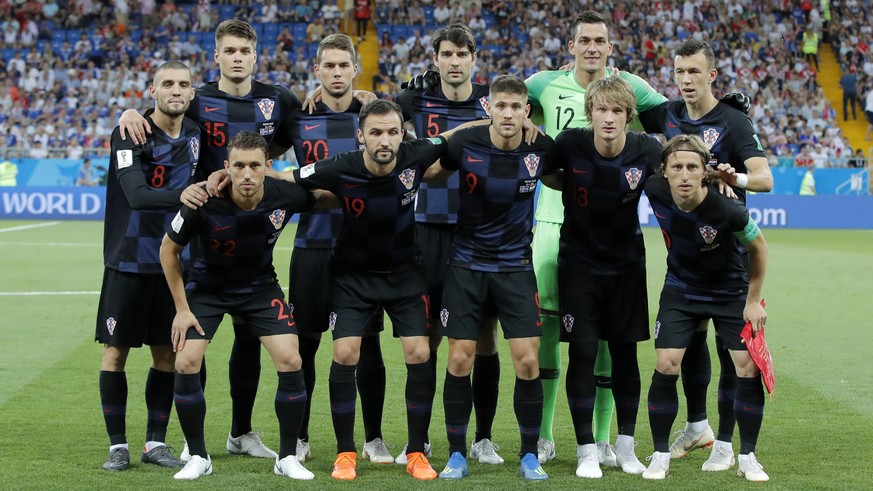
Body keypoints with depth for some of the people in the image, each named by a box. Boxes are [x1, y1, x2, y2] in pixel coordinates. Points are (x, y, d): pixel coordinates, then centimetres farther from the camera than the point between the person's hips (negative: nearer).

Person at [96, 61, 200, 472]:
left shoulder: (196, 135, 5)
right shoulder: (130, 134, -12)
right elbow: (137, 195, -26)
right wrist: (183, 195, -41)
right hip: (128, 262, -4)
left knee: (167, 353, 7)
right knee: (116, 350, 0)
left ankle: (155, 442, 17)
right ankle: (118, 445, 10)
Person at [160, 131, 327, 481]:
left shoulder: (286, 196, -25)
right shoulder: (204, 202, -29)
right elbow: (168, 249, -12)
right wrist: (181, 308, -10)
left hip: (260, 286, 1)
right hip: (206, 286, -1)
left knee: (290, 362, -12)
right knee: (186, 364, -15)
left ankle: (287, 457, 5)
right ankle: (198, 457, 4)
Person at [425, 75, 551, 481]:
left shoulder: (541, 148, -7)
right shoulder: (465, 143, -11)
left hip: (517, 267, 0)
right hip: (467, 264, 0)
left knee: (527, 360, -6)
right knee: (460, 359, -3)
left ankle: (530, 455, 10)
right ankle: (457, 455, 12)